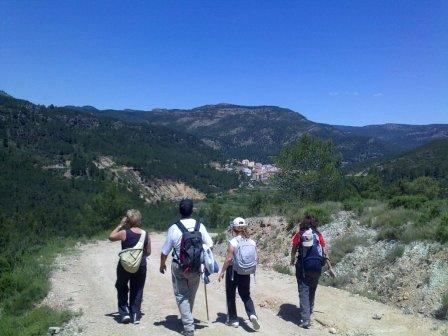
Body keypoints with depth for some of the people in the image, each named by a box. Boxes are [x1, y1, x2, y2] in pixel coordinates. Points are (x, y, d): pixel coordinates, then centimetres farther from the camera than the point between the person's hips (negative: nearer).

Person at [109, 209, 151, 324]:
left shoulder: (124, 233, -14)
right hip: (140, 266, 2)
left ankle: (124, 312, 16)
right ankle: (136, 315, 17)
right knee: (137, 290, 15)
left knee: (122, 288, 20)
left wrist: (120, 225, 4)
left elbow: (111, 237, 4)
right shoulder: (146, 235, -3)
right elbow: (148, 252, 4)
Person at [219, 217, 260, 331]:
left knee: (230, 296, 13)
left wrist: (222, 272, -7)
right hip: (246, 273, 4)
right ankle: (252, 315, -7)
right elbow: (255, 259, 1)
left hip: (233, 271, -4)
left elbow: (229, 259, -17)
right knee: (246, 295, 16)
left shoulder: (233, 242, -16)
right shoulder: (252, 242, -2)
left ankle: (233, 319, 21)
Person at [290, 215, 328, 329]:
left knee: (303, 291, 0)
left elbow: (293, 250, 4)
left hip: (303, 266, -3)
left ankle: (305, 319, -8)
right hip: (317, 266, 3)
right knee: (312, 290, 20)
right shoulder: (318, 235, 5)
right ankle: (309, 311, 35)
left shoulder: (299, 235, 0)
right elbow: (325, 251, 3)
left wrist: (292, 260, 24)